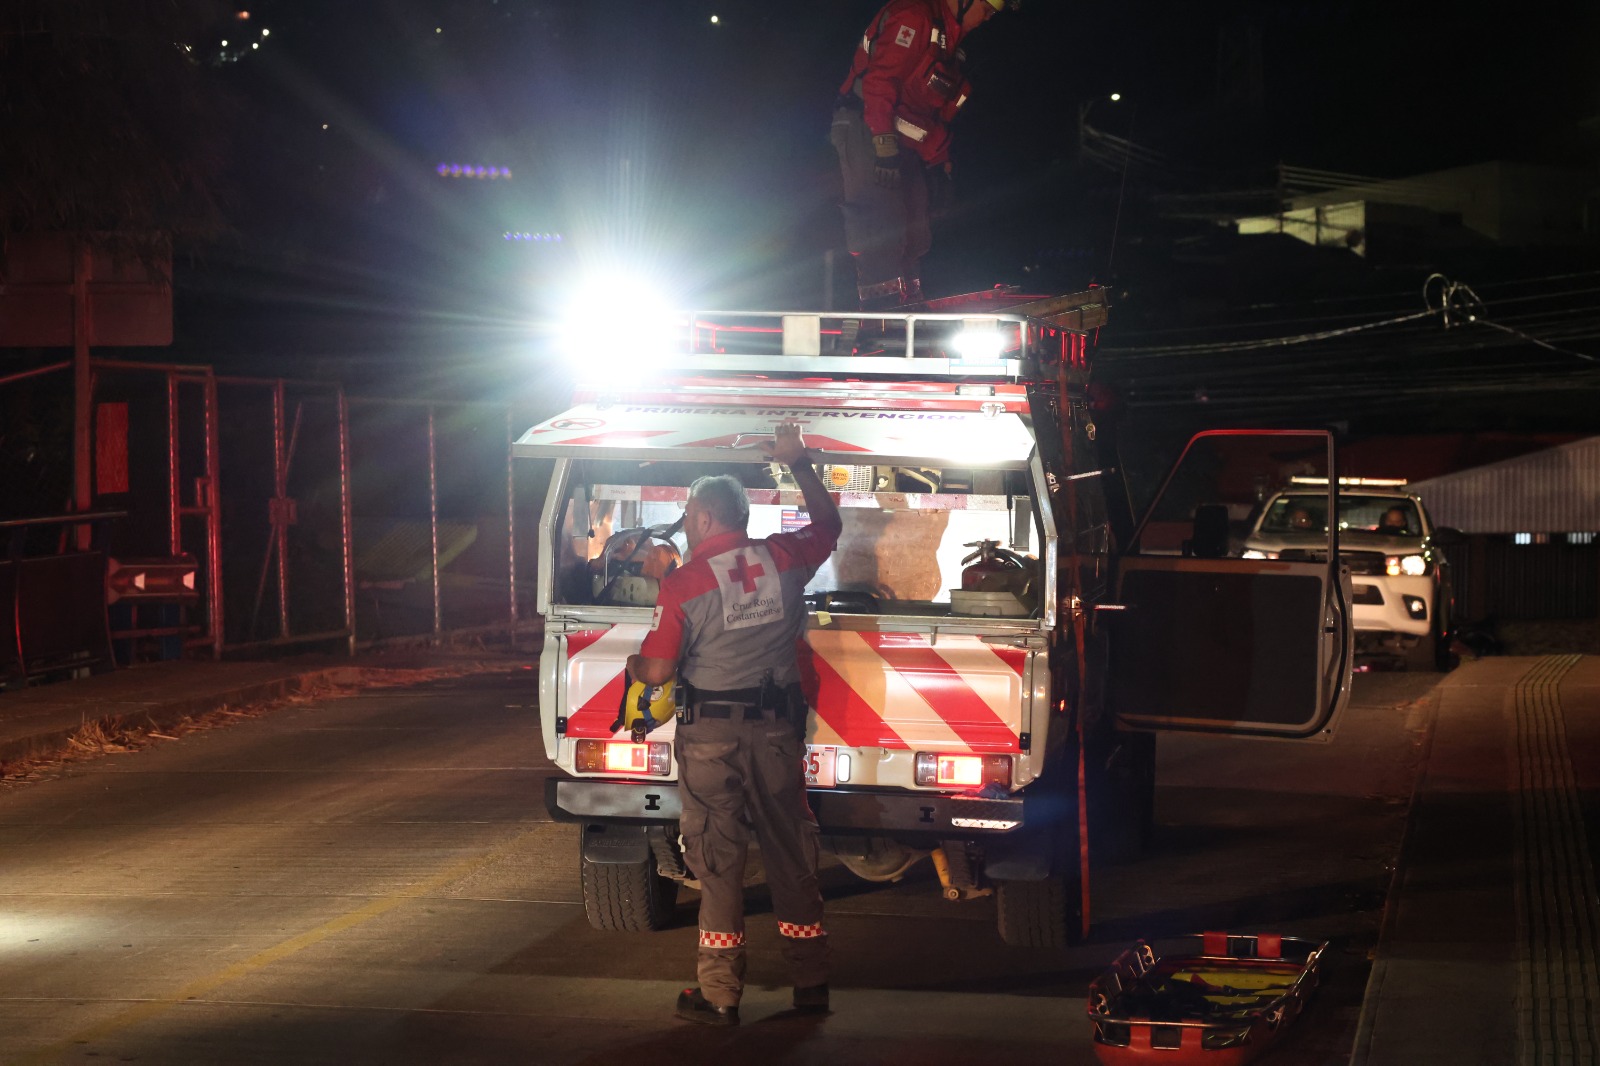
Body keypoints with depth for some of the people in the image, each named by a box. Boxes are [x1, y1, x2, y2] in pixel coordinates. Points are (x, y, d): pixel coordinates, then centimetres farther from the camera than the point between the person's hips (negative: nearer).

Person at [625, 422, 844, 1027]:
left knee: (718, 862, 3)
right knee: (791, 853, 13)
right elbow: (828, 523, 21)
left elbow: (656, 671, -12)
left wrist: (633, 665, 11)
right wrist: (799, 463, 30)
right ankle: (811, 984, 19)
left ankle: (720, 996, 6)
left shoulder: (684, 584, -12)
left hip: (711, 737, -4)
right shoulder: (784, 559, 0)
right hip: (777, 730, 4)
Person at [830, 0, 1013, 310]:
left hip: (903, 147, 10)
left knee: (914, 237, 5)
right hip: (866, 133, -10)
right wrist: (884, 144, -27)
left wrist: (940, 162, 23)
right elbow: (880, 80, -21)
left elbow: (935, 112, 27)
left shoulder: (949, 38, 21)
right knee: (883, 229, -17)